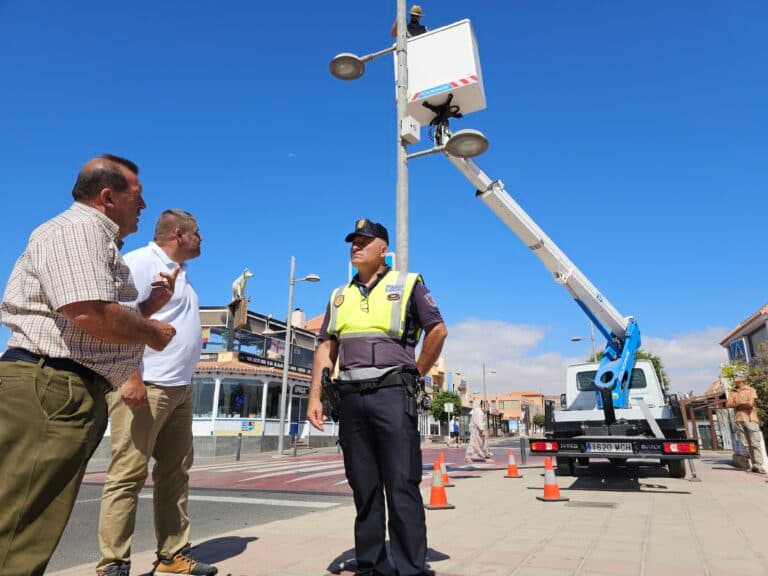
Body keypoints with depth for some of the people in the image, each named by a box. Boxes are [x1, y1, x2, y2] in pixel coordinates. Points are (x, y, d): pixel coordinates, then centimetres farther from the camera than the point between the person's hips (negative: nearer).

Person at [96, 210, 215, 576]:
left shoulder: (179, 272, 20)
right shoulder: (141, 262, -7)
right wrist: (131, 376, -23)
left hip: (179, 388, 9)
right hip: (144, 385, -9)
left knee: (175, 472, 11)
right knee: (128, 475, -3)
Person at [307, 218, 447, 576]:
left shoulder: (407, 285, 4)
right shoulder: (340, 296, 17)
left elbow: (438, 330, -1)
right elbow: (326, 348, 14)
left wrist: (416, 374, 0)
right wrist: (315, 396, 5)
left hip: (392, 394, -4)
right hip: (352, 399, 5)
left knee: (402, 487, -4)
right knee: (364, 489, 10)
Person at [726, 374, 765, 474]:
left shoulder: (750, 390, 6)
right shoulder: (733, 392, 17)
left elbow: (750, 403, -8)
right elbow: (728, 404, 3)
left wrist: (737, 404, 2)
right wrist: (743, 404, -6)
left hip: (751, 419, -4)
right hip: (739, 420, 4)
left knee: (755, 443, -8)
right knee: (746, 444, 2)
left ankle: (758, 465, -8)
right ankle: (752, 464, 5)